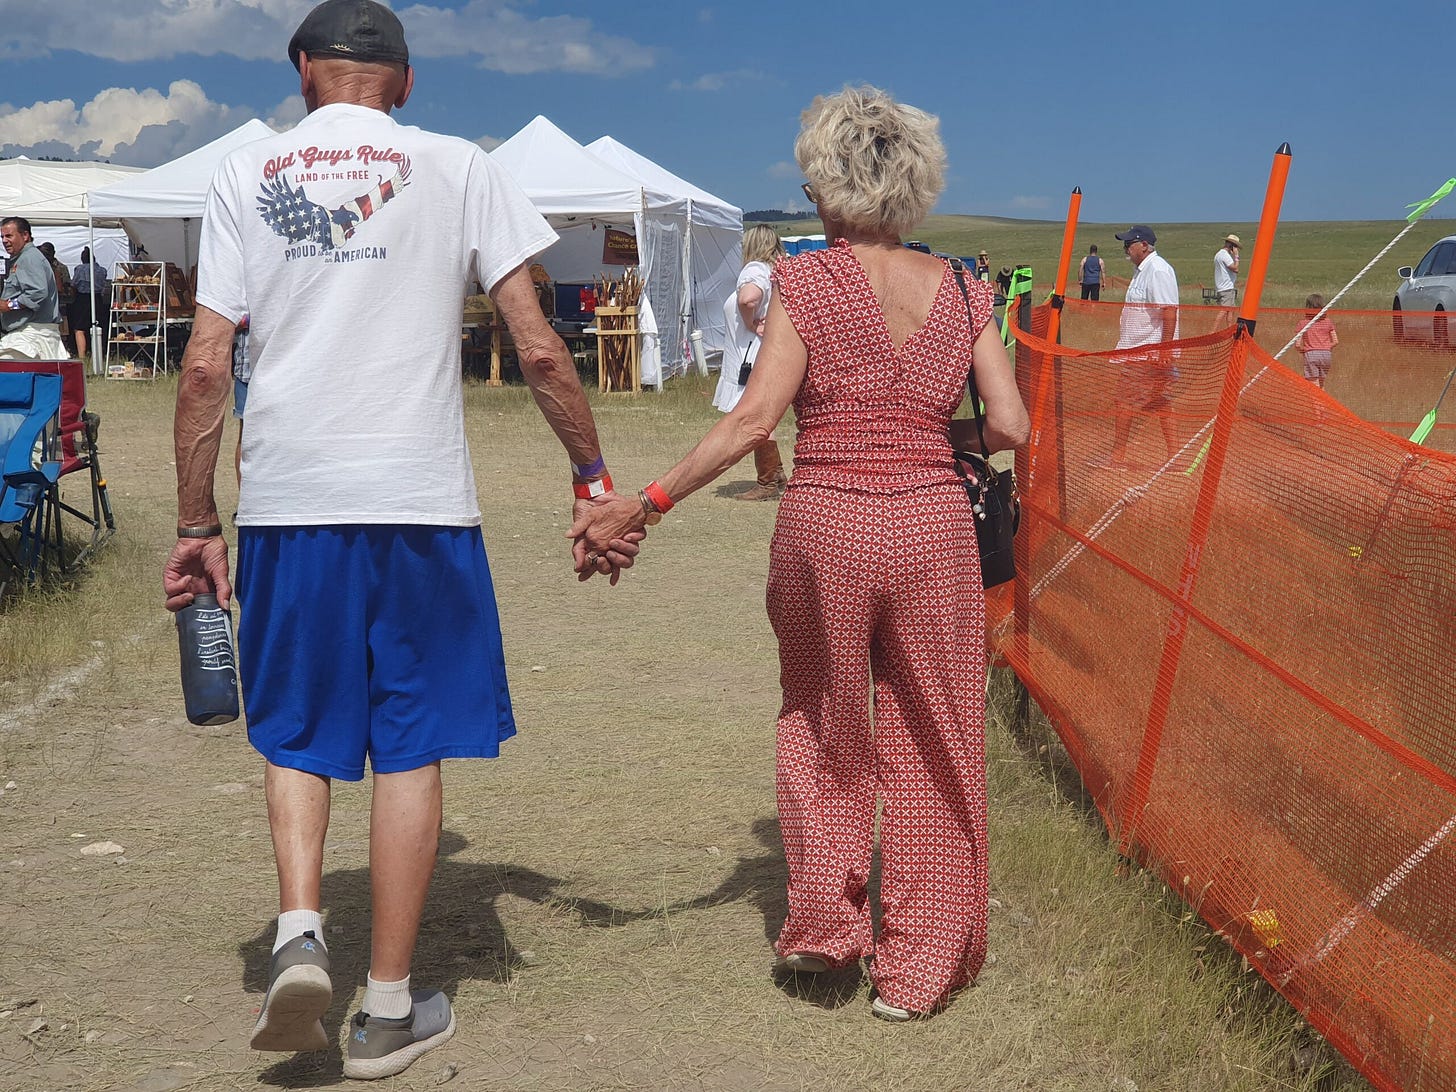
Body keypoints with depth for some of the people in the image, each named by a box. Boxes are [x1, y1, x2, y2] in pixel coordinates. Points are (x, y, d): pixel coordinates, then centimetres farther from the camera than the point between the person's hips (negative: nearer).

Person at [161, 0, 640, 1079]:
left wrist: (197, 526, 8)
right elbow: (539, 348, -1)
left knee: (296, 729, 19)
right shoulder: (456, 167, 5)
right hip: (419, 498, -1)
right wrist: (595, 479, 8)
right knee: (410, 744, 8)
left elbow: (206, 365, 3)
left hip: (286, 500, 1)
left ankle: (299, 931, -1)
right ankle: (389, 1009, 14)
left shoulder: (245, 174, 8)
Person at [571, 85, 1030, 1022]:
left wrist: (645, 504, -11)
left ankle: (824, 915, 21)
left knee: (823, 722, 21)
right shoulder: (960, 291, 5)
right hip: (933, 524, 2)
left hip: (825, 523, -2)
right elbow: (1012, 427, -1)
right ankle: (917, 965, 19)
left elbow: (755, 418, -13)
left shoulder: (804, 280, -3)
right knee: (931, 736, 12)